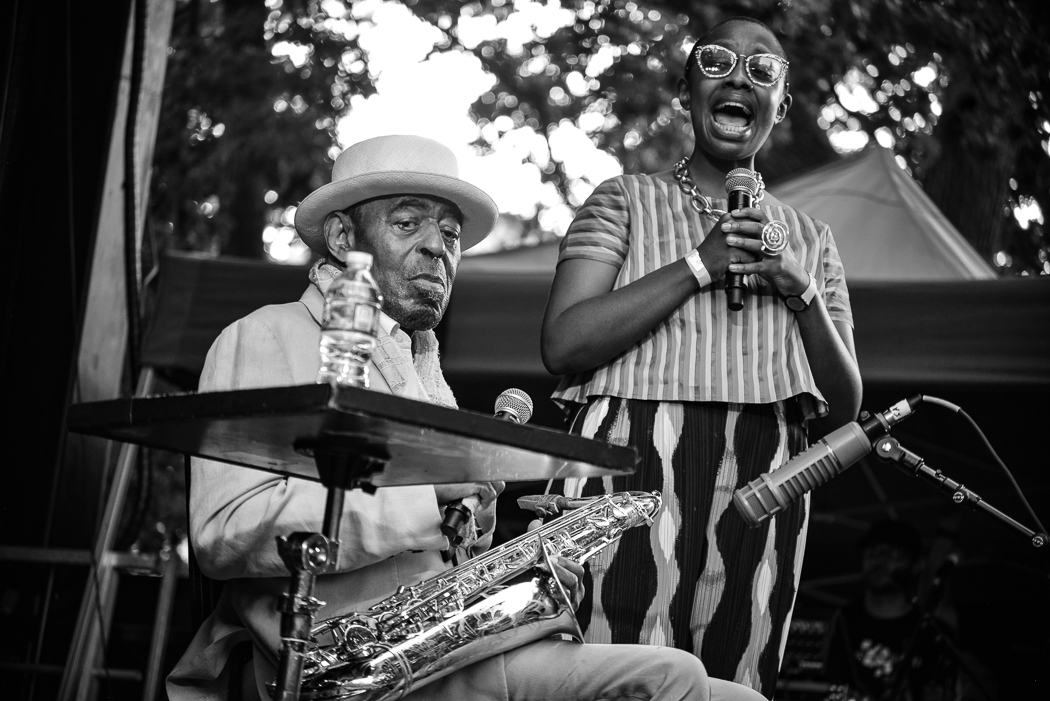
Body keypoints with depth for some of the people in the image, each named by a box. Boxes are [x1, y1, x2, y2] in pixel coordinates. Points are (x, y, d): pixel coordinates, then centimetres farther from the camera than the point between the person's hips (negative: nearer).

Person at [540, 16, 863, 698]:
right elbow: (564, 345, -5)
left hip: (764, 488, 4)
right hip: (634, 469, -3)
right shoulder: (626, 201, 11)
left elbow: (845, 408, 15)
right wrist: (699, 265, -8)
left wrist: (802, 292, -1)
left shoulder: (810, 237, 20)